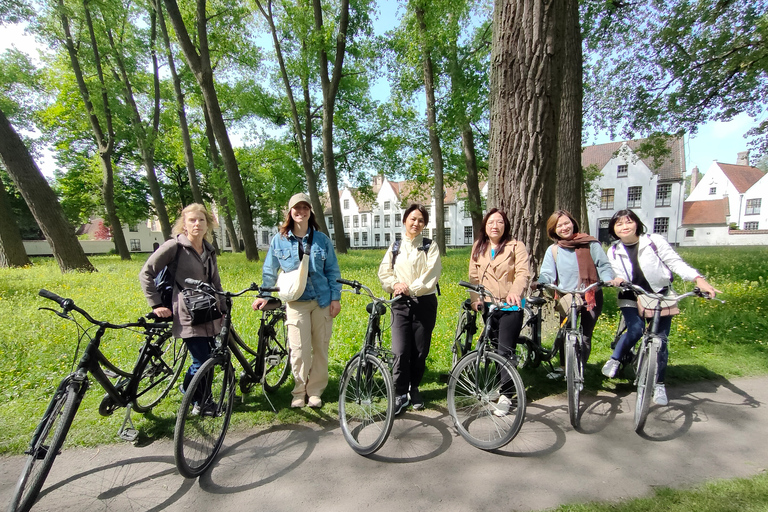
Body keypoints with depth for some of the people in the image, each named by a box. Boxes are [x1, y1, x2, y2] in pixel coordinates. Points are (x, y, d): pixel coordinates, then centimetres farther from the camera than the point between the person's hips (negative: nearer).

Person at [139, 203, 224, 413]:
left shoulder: (209, 250, 10)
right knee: (202, 361, -5)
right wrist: (156, 304, -7)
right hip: (188, 316, -6)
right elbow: (146, 274, -4)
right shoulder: (174, 246, -8)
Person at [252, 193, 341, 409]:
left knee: (321, 348, 8)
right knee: (299, 350, -4)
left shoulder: (322, 239, 4)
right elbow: (270, 270, 11)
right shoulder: (279, 240, 3)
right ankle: (299, 392, 19)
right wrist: (264, 295, 4)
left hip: (322, 300, 1)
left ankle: (315, 391, 25)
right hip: (296, 302, -1)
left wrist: (336, 297, 0)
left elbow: (333, 270, 5)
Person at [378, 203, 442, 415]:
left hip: (424, 303, -1)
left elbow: (431, 276, -9)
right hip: (401, 304, 1)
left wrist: (411, 288, -17)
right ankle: (400, 394, 8)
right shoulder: (395, 246, 11)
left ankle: (414, 389, 28)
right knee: (400, 352, -9)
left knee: (420, 351, 7)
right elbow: (384, 272, 6)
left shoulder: (430, 247, 3)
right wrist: (396, 284, -12)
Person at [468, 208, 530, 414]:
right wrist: (475, 298, -8)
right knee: (492, 348, 13)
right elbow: (474, 276, 6)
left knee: (505, 351, -9)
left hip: (511, 306, -4)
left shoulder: (516, 246, -2)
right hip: (488, 306, 4)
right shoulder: (478, 248, 10)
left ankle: (505, 394, 4)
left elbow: (523, 273, -14)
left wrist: (515, 291, -33)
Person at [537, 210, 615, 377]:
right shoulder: (553, 250, 1)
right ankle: (564, 367, 26)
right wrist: (541, 283, -28)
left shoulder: (590, 244, -2)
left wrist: (608, 279, -18)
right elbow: (547, 274, -7)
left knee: (585, 336, -1)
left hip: (591, 296, -1)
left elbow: (604, 266, 1)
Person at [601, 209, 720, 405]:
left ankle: (659, 384, 17)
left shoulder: (654, 241, -8)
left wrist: (699, 279, -24)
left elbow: (676, 262, -10)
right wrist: (617, 280, -23)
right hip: (631, 299, 1)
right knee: (635, 330, -21)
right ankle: (614, 360, 4)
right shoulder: (614, 252, 0)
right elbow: (617, 276, 1)